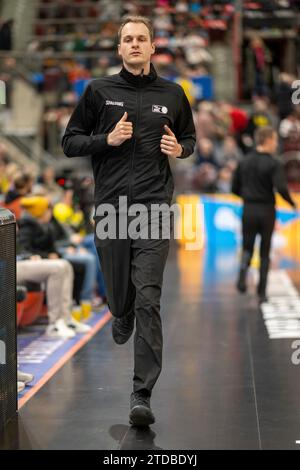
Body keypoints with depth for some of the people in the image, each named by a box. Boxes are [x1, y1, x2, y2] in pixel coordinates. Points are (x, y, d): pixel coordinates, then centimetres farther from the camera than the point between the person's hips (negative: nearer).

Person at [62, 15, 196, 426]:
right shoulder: (99, 91, 6)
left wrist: (180, 149, -1)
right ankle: (121, 317, 51)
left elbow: (190, 138, 23)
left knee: (148, 301, -9)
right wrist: (107, 139, -9)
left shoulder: (172, 94, 9)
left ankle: (142, 396, -7)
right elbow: (70, 142, 9)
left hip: (154, 207, -1)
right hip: (110, 207, 1)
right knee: (119, 294, 11)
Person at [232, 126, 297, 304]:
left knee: (247, 248, 12)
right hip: (266, 211, -3)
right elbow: (281, 188, -21)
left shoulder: (244, 162, 4)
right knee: (265, 253, 10)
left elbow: (235, 189, 7)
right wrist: (292, 203, -4)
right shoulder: (274, 164, -10)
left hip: (248, 210, 3)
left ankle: (243, 270, -20)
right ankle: (262, 292, 11)